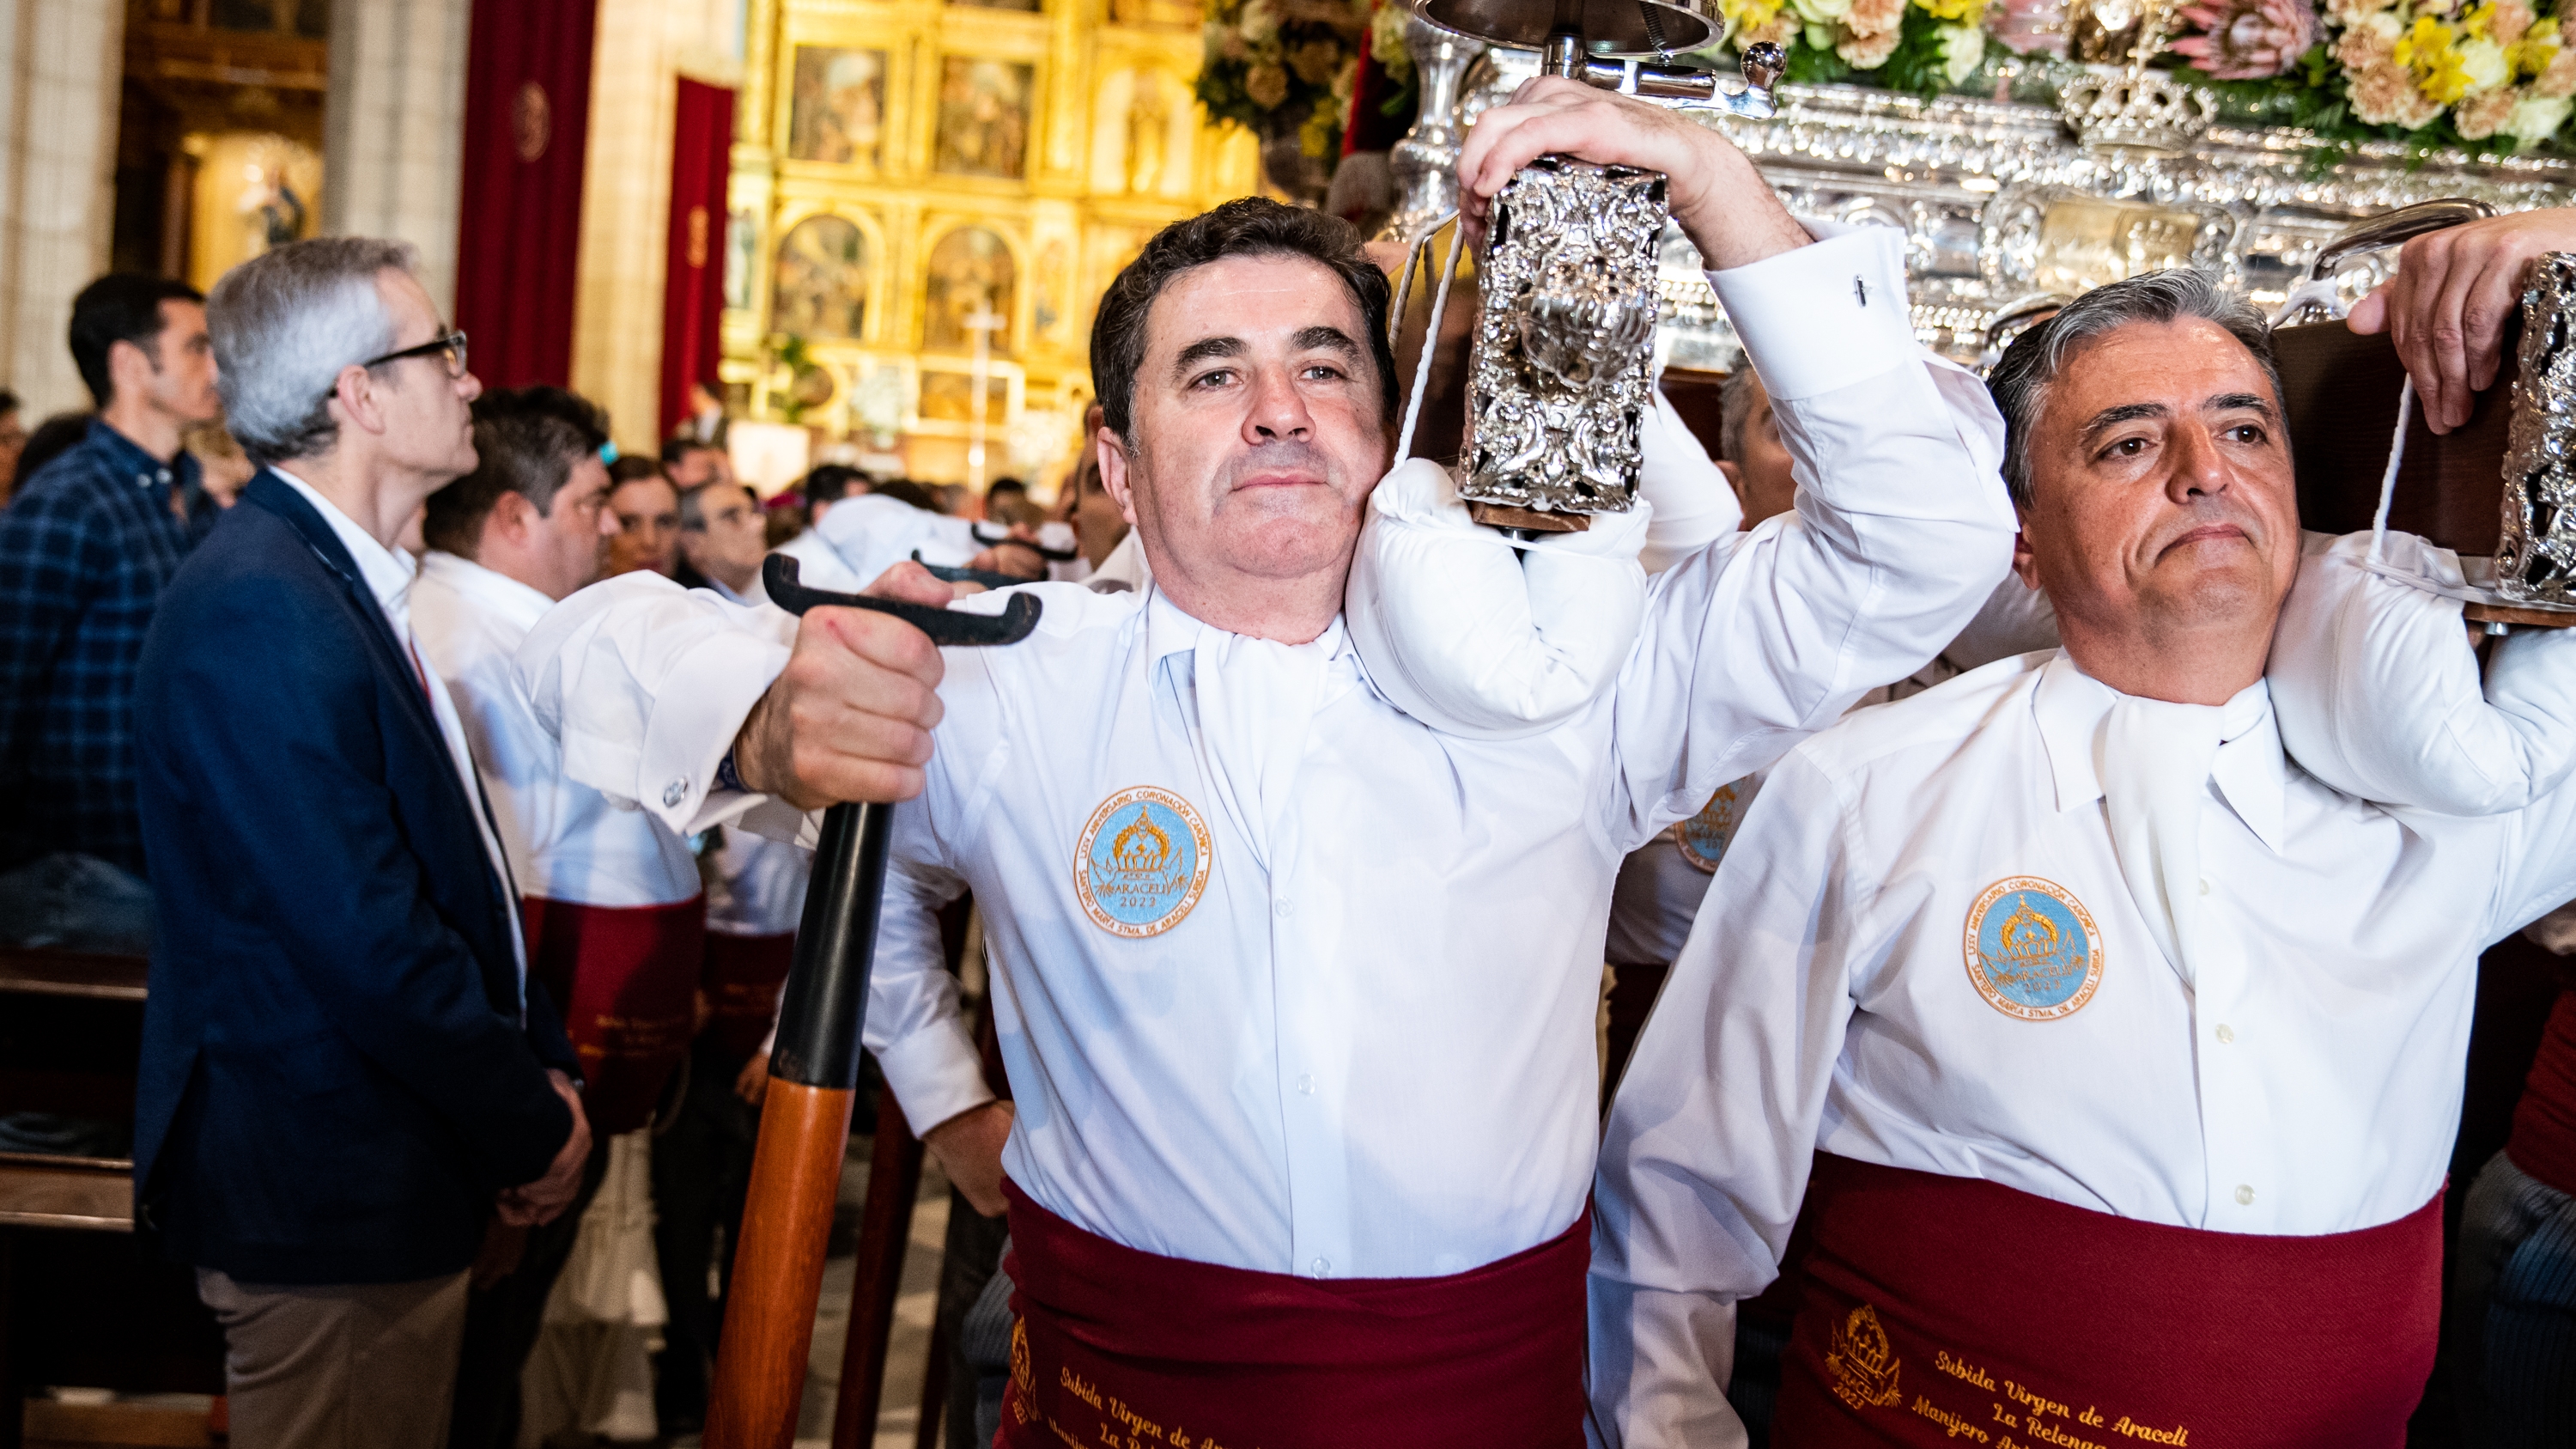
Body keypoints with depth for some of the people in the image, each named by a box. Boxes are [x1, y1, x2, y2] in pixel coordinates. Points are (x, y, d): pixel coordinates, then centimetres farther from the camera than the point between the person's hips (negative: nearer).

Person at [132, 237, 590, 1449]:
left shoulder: (343, 581, 9)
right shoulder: (257, 609, -22)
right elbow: (368, 940, -25)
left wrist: (540, 1061, 5)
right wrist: (533, 1129, -14)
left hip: (391, 1174, 9)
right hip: (325, 1195, -9)